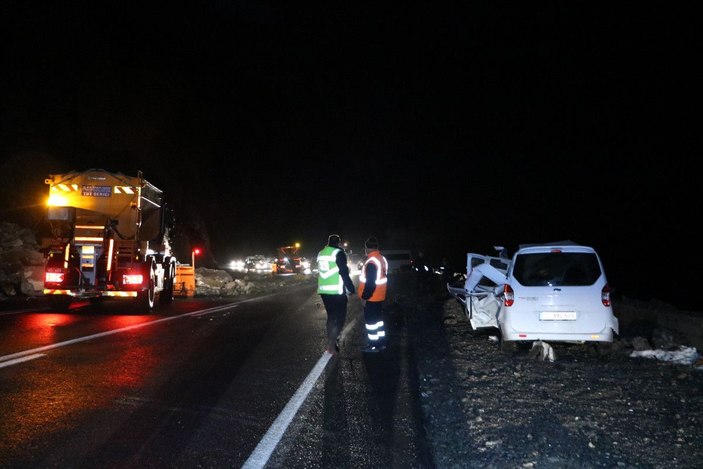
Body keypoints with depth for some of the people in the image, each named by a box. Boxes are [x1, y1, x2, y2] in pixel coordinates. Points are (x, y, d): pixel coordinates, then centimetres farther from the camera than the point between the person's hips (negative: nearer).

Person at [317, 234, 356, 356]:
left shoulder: (321, 253, 13)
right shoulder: (339, 253, -9)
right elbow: (344, 273, -12)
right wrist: (351, 289, -4)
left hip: (324, 290, 7)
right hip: (337, 291, -7)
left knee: (331, 316, 16)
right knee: (339, 317, 0)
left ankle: (331, 341, 19)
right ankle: (331, 344, -7)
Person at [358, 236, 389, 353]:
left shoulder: (371, 262, -23)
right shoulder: (382, 259, 7)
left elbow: (370, 283, -24)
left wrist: (364, 297, -16)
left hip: (371, 298, -9)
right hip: (380, 296, 9)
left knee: (371, 321, 0)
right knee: (378, 319, 17)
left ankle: (373, 345, 6)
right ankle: (381, 343, 24)